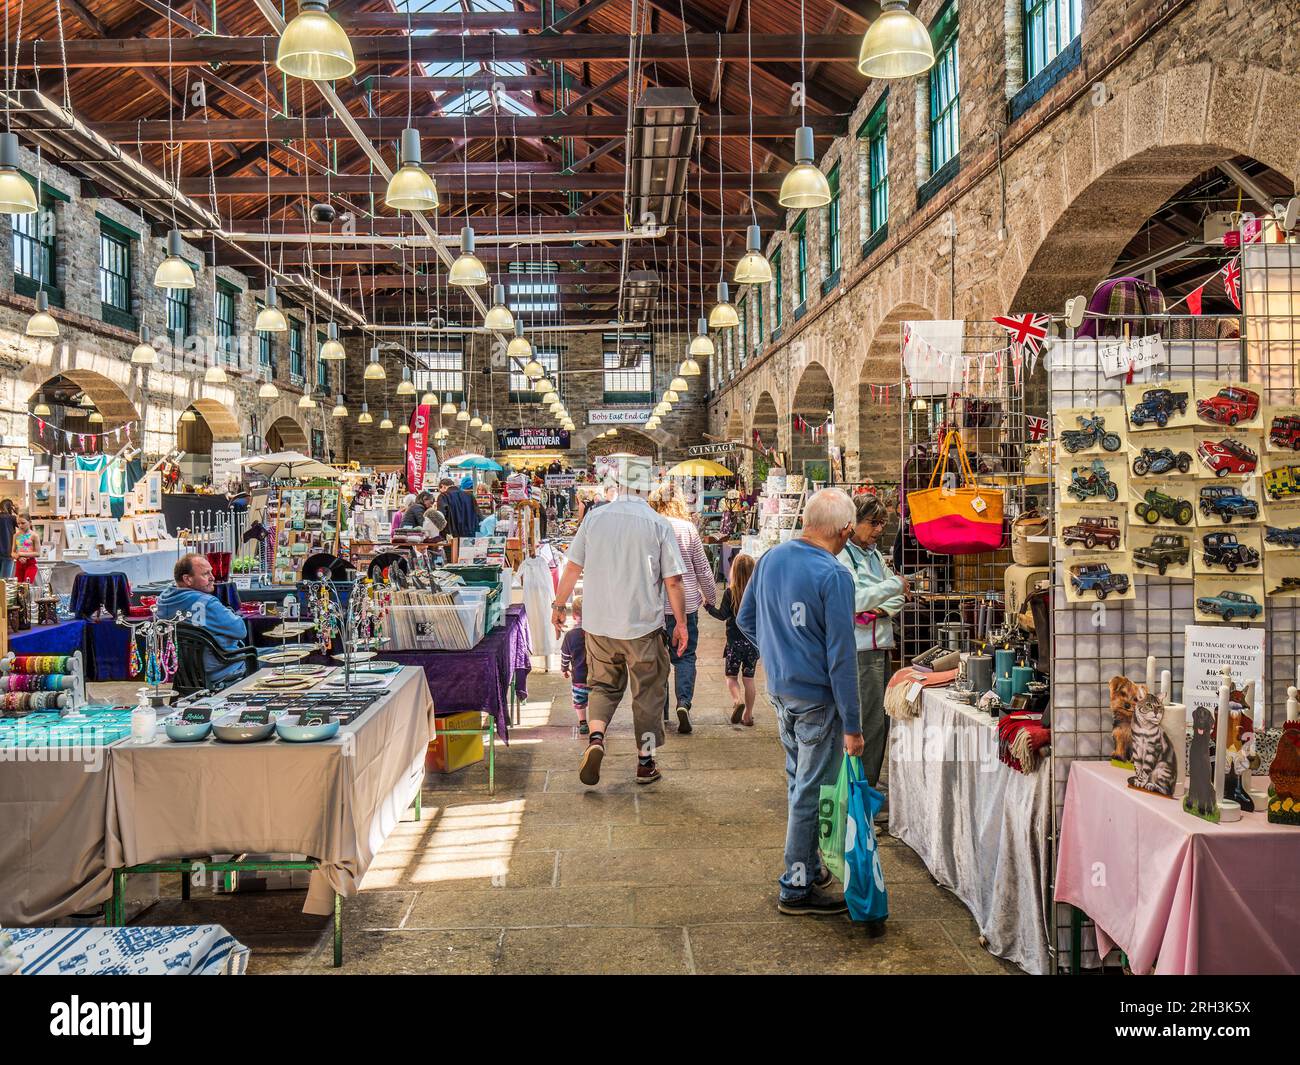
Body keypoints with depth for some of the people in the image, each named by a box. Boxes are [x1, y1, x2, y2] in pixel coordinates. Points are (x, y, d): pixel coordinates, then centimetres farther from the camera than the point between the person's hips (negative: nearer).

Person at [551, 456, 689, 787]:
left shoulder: (594, 518, -2)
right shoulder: (658, 524, -8)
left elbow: (573, 567, 2)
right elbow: (673, 581, -8)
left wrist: (559, 605, 16)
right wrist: (681, 624, 3)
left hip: (599, 623, 2)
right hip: (643, 625, -2)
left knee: (604, 685, 18)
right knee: (648, 692, 12)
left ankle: (595, 738, -5)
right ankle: (645, 762, 18)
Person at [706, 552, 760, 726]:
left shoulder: (730, 592, -11)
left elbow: (722, 615, -11)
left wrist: (708, 606, 1)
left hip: (735, 641, -3)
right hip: (753, 641, 3)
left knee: (731, 676, 10)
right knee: (748, 678, 11)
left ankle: (738, 699, -17)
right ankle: (748, 715, 14)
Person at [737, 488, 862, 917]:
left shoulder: (770, 558, 1)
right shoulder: (833, 576, -21)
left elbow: (746, 619, 12)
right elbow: (841, 656, -20)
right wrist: (852, 726, -14)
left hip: (779, 689, 8)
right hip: (817, 698, -7)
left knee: (799, 781, 21)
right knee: (812, 791, 5)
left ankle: (809, 868, 36)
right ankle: (797, 887, 16)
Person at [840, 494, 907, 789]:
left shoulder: (875, 555, 17)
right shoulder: (842, 556, -9)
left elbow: (899, 596, 20)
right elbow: (854, 600, -21)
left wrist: (882, 610, -2)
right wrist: (895, 584, -15)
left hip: (881, 646, 9)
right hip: (860, 650, -9)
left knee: (881, 718, 13)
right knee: (870, 720, -6)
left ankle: (870, 781, 24)